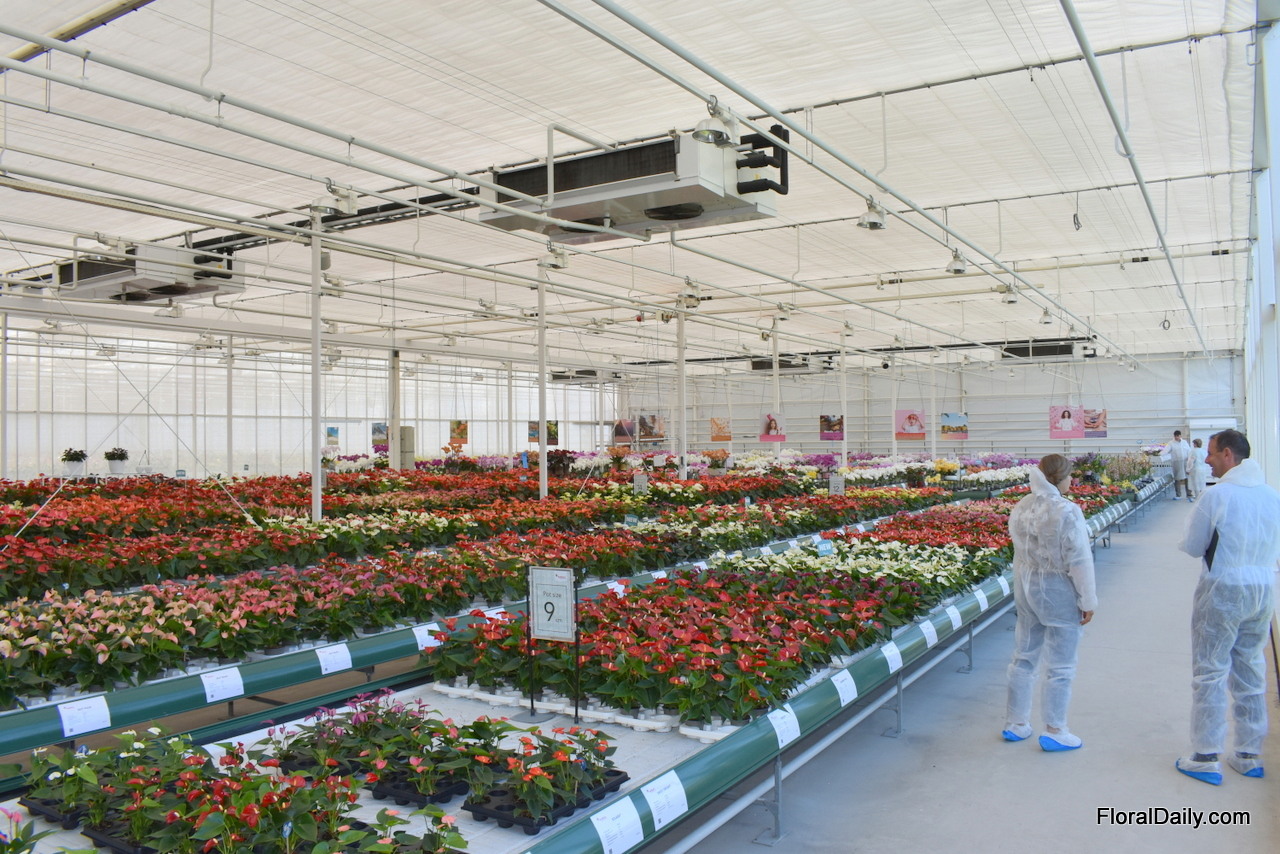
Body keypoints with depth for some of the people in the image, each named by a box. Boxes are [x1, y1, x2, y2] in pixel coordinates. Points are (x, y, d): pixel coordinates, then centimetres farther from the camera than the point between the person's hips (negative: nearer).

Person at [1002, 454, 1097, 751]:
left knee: (1023, 658, 17)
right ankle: (1054, 732, 17)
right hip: (1059, 592, -7)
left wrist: (1024, 586, 17)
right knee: (1060, 667, 7)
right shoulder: (1067, 512, -21)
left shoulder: (1021, 508, 0)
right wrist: (1088, 601, -8)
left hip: (1026, 588, 7)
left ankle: (1015, 723, 27)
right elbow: (1079, 561, -17)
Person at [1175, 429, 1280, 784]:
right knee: (1251, 672, 17)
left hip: (1223, 591, -6)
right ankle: (1250, 755, 27)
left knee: (1210, 672, 2)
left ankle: (1206, 758, 7)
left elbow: (1193, 547, -8)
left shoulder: (1216, 496, -17)